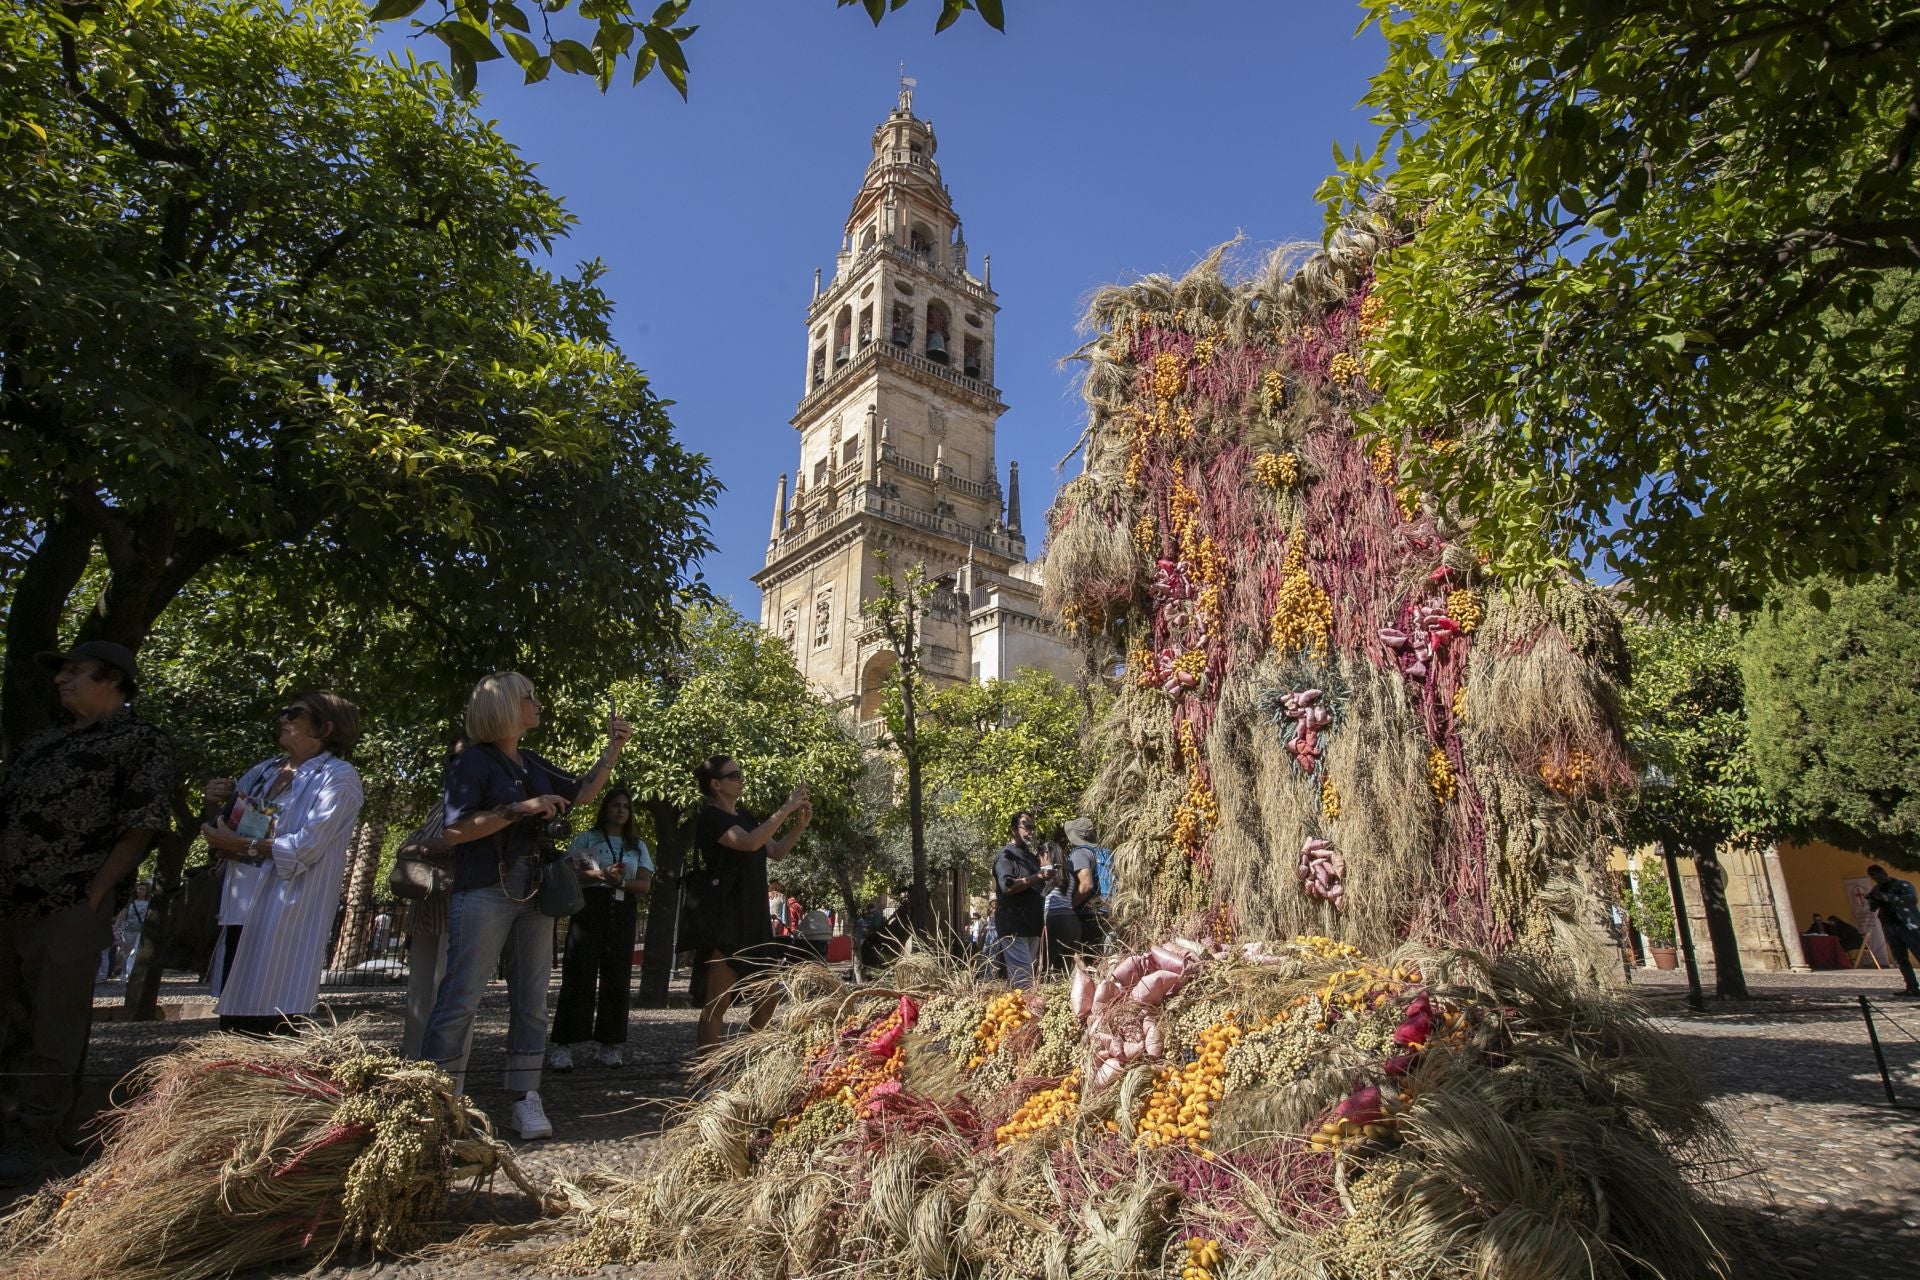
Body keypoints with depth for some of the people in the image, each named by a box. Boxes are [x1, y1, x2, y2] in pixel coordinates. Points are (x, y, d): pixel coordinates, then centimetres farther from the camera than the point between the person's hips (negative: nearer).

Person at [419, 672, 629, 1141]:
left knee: (531, 1000, 7)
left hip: (533, 895, 7)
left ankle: (526, 1099, 13)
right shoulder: (473, 761, -7)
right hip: (483, 893, -7)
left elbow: (583, 793, 23)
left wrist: (613, 749, 12)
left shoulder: (531, 764, 14)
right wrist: (520, 809, -21)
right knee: (461, 999, -5)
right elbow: (454, 830, -16)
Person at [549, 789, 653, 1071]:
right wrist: (602, 874, -19)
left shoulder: (638, 846, 17)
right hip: (589, 908, -3)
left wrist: (620, 881, -11)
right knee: (579, 976, -7)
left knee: (617, 979, 2)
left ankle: (608, 1045, 8)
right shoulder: (585, 839, 9)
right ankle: (565, 1045, -4)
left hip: (623, 914, 3)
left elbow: (645, 884, 8)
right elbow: (570, 873, -3)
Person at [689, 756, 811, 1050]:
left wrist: (799, 825, 2)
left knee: (767, 998, 11)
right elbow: (749, 843, -26)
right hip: (723, 919, -8)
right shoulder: (710, 817, -10)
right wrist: (786, 809, -22)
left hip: (754, 917, 9)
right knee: (718, 1003, -6)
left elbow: (776, 852, 17)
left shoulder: (743, 816, 16)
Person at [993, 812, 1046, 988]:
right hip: (1014, 927, -9)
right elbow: (1007, 886, -23)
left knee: (1032, 972, 11)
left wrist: (1048, 880, 10)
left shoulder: (1030, 857, 19)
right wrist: (1038, 877, -21)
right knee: (1023, 977, -14)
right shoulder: (1006, 855, -8)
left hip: (1032, 926, 9)